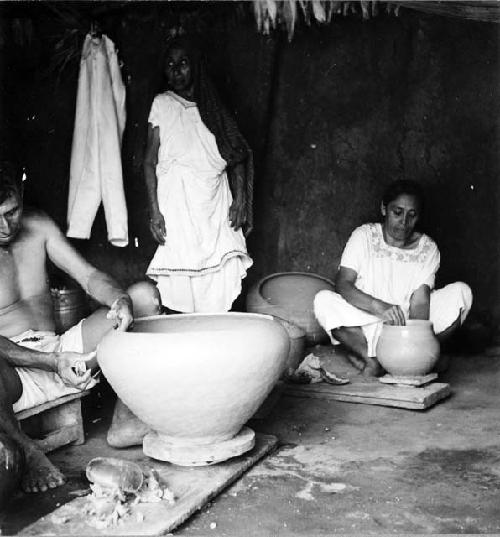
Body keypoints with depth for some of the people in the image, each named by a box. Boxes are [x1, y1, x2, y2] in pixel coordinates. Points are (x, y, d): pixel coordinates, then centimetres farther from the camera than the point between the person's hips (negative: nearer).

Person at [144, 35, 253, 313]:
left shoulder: (213, 108, 14)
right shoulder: (162, 104, 7)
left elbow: (237, 155, 11)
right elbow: (150, 161, 4)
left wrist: (239, 199, -2)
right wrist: (155, 211, -5)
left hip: (216, 205, 2)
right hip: (177, 204, -2)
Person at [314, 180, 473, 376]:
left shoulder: (427, 248, -1)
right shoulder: (364, 236, -6)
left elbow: (420, 301, -10)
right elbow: (342, 284, -17)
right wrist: (379, 306, -34)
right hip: (367, 326, -2)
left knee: (460, 292, -17)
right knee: (323, 301, -29)